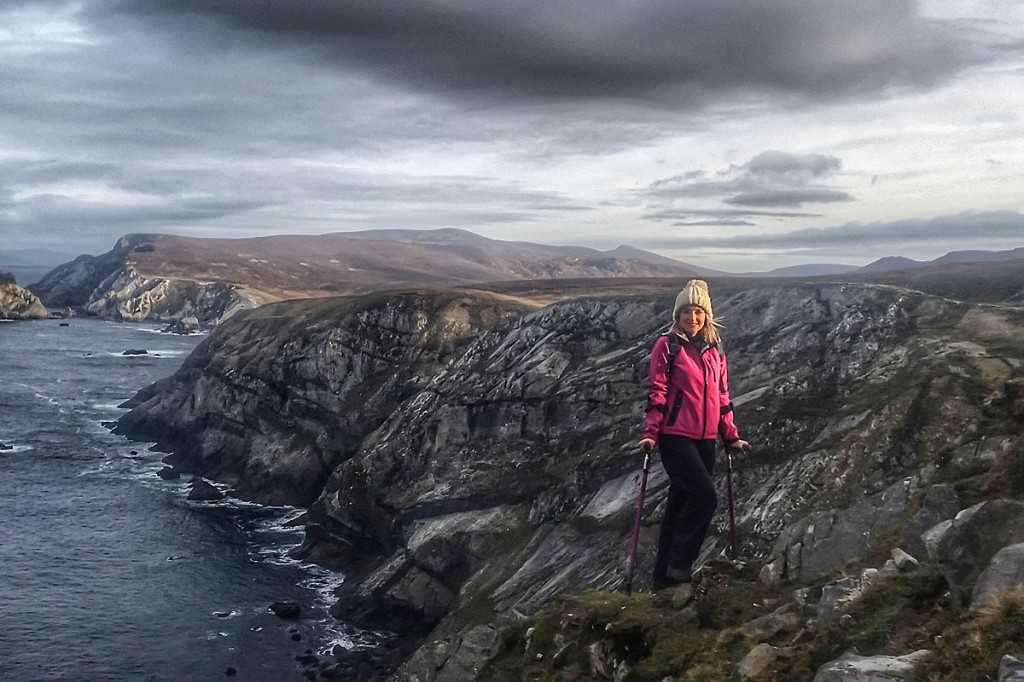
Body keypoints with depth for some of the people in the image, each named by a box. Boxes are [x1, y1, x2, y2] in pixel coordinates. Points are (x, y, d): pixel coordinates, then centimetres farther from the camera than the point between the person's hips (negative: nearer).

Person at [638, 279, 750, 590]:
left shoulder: (714, 349, 14)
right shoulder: (668, 345, -3)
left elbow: (721, 396, 17)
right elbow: (657, 392, -7)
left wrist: (731, 437, 16)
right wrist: (650, 433, -13)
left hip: (705, 439, 6)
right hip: (675, 436, -6)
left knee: (681, 505, 9)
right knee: (706, 496, -17)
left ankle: (665, 576, 17)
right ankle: (679, 565, -3)